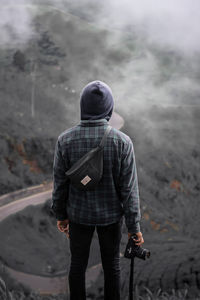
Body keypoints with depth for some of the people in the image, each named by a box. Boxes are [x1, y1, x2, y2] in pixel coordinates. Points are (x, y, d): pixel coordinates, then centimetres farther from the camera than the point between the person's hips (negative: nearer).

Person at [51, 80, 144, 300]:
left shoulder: (65, 140, -16)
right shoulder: (122, 142, -19)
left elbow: (59, 183, -7)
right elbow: (129, 188, -15)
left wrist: (60, 214, 9)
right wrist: (134, 226, -6)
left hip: (79, 213, 1)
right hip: (111, 215, -1)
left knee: (78, 264, 18)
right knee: (111, 265, 18)